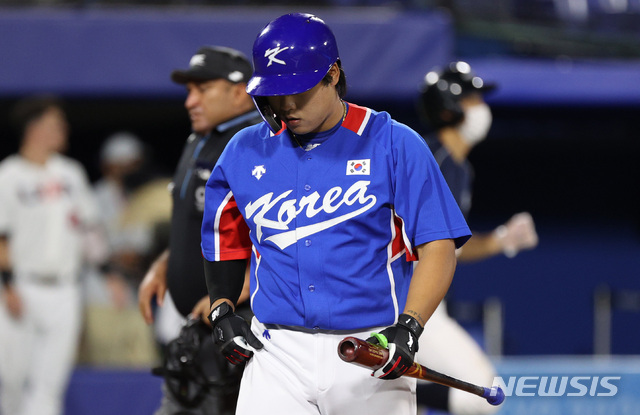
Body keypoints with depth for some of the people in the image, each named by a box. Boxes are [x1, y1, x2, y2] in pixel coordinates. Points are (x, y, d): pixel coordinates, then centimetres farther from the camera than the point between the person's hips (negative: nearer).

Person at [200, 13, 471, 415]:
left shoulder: (394, 145, -2)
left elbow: (438, 248, -7)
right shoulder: (244, 152, 10)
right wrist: (222, 312, 10)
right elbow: (224, 239, 25)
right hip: (277, 357, 2)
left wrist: (408, 328, -20)